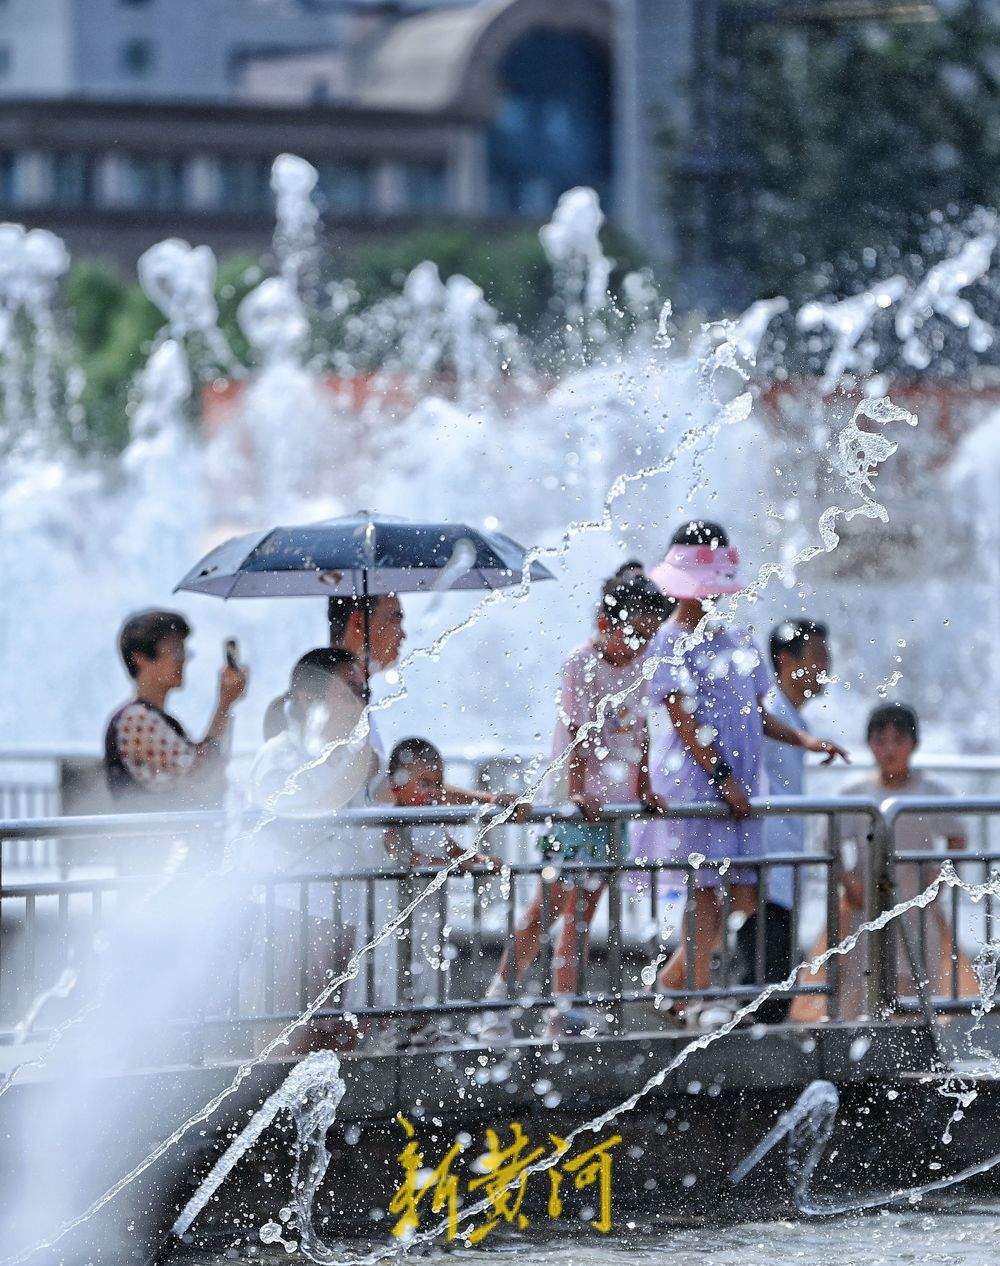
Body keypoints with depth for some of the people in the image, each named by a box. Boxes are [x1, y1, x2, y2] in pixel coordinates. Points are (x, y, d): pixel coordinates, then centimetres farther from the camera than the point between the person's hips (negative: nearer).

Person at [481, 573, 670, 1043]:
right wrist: (578, 791, -30)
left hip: (616, 800, 7)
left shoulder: (637, 665, 8)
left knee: (586, 903, 7)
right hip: (579, 799, -7)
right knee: (554, 898, -10)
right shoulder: (581, 664, -12)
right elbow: (577, 735, -20)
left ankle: (563, 1010, 10)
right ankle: (499, 1000, -4)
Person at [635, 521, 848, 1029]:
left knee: (743, 895, 1)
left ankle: (671, 984, 10)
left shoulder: (737, 642, 18)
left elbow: (758, 714, 22)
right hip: (691, 781, -7)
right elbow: (682, 718, -11)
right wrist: (722, 776, -17)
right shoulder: (669, 643, -4)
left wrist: (803, 740, 6)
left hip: (736, 784, 7)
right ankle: (700, 998, -6)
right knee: (705, 893, -10)